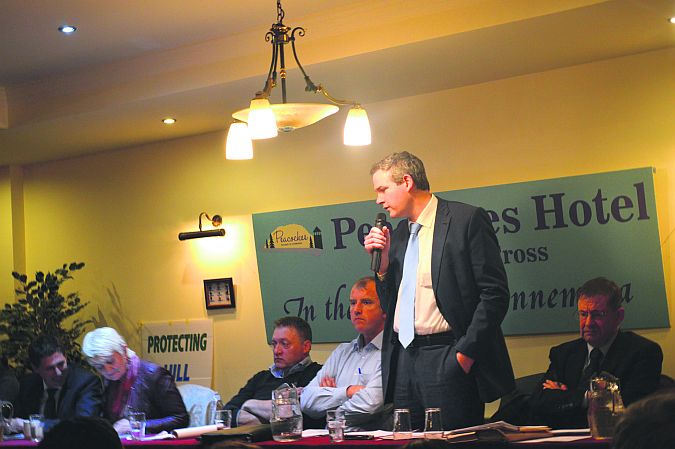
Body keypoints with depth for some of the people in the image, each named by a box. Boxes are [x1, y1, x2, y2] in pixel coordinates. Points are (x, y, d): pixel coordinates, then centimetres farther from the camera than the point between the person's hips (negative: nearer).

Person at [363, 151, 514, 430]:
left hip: (446, 358, -6)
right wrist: (383, 261, 2)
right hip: (403, 362, 6)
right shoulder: (397, 233, 16)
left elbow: (495, 293, -9)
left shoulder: (466, 219, -5)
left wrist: (466, 353, -13)